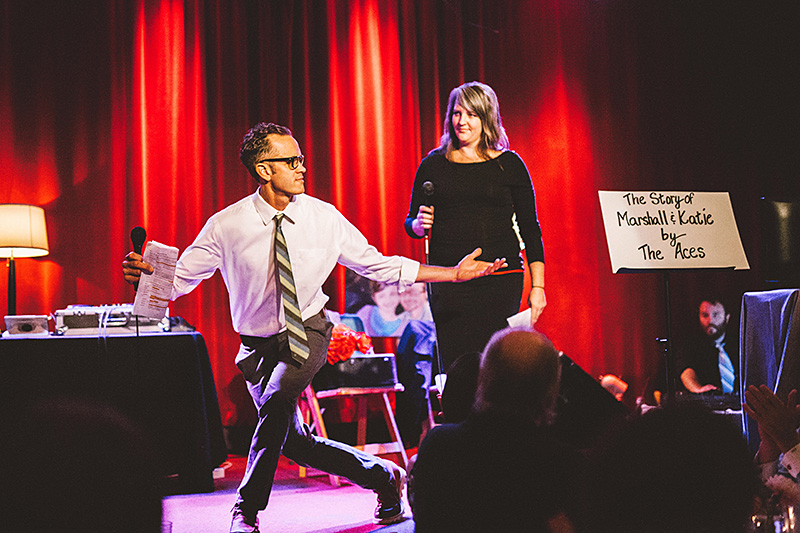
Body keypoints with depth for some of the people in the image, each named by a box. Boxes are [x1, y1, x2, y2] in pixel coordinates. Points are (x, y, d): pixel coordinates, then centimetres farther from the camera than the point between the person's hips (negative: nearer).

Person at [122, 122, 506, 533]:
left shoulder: (324, 218, -7)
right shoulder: (226, 226, -12)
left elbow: (378, 265, 0)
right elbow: (180, 277, -7)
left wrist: (454, 273, -4)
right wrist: (146, 273, -31)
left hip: (309, 334, -1)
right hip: (258, 344, 1)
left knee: (277, 398, -30)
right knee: (295, 445, 4)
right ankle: (384, 476, 28)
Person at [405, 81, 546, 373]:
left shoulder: (509, 164, 7)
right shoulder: (433, 165, 10)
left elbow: (530, 228, 8)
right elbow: (411, 225, 16)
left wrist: (537, 285, 1)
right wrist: (420, 223, -8)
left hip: (501, 281, -1)